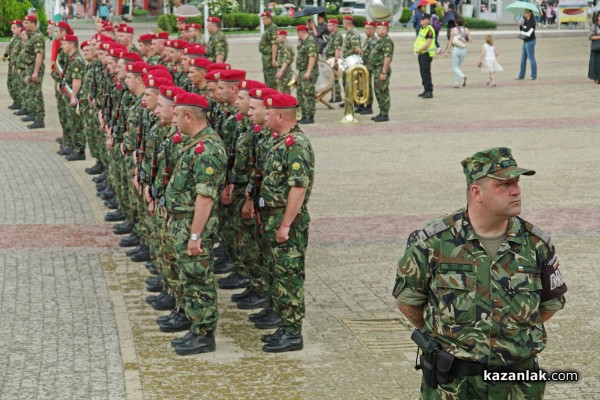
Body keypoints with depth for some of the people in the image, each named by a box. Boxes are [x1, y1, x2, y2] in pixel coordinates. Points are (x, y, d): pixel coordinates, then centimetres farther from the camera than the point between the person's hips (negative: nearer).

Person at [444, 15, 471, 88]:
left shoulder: (454, 30, -7)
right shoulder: (466, 30, 2)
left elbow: (451, 41, -9)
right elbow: (469, 40, -4)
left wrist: (446, 52, -6)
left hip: (456, 49, -4)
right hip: (464, 49, 4)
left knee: (455, 67, 2)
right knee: (458, 66, 18)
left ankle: (462, 76, -27)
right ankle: (457, 83, 15)